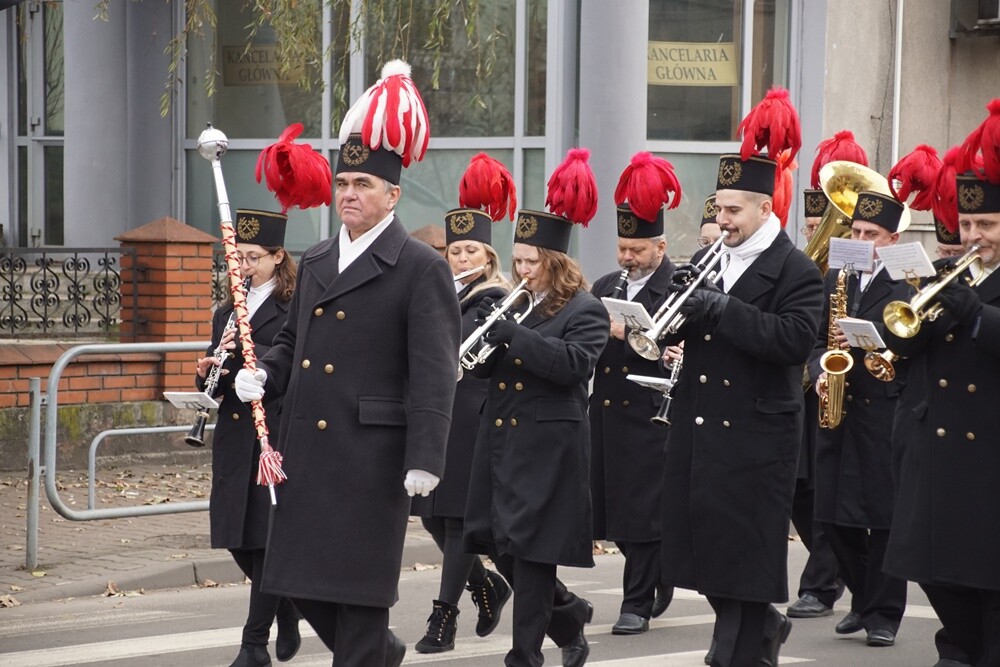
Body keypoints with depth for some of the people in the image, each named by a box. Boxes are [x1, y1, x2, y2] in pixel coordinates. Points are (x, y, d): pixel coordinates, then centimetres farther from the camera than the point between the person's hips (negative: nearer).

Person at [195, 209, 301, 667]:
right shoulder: (227, 313, 16)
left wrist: (249, 348, -22)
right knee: (238, 539, 6)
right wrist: (207, 373, -5)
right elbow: (215, 385, 18)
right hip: (233, 438, 6)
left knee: (265, 536, -4)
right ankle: (287, 605, 29)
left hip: (277, 436, -6)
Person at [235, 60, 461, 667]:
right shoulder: (316, 262, 15)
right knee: (300, 576, 11)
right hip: (306, 450, 7)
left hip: (371, 454, -7)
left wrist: (425, 459, -20)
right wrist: (264, 375, 3)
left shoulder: (422, 269, -8)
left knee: (358, 583, 0)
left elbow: (435, 371, -13)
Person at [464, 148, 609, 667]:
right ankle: (569, 615, 27)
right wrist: (484, 331, -9)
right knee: (497, 544, 8)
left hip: (547, 448, -7)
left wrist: (515, 334, -27)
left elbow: (573, 363, -22)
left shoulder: (584, 311, -5)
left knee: (531, 550, -5)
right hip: (500, 442, 7)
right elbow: (482, 366, 12)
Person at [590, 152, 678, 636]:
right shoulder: (605, 287, 16)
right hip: (607, 410, 6)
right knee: (614, 505, 9)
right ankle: (659, 577, 29)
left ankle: (638, 603, 4)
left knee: (642, 509, -4)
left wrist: (628, 334, -25)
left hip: (652, 414, -6)